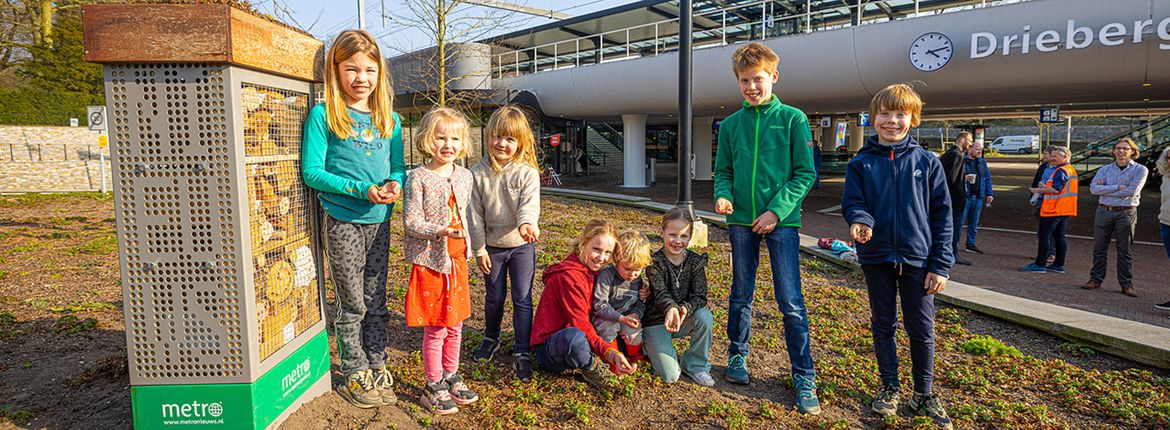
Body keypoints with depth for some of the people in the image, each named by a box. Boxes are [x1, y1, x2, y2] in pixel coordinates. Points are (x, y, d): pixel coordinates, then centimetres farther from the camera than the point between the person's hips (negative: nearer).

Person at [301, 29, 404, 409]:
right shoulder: (323, 116, -7)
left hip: (379, 221, 4)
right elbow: (312, 172, -11)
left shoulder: (389, 119, 7)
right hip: (342, 220, -4)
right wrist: (362, 189, -20)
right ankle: (354, 375, 23)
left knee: (376, 302, 14)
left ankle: (377, 368, 29)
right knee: (351, 305, 7)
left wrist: (395, 183, -12)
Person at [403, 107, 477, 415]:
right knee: (435, 329, 4)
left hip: (457, 259, 6)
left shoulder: (464, 176, 5)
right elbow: (411, 223, -15)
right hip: (430, 261, -5)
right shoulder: (419, 178, -13)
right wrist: (441, 232, -29)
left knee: (455, 325, 16)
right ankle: (433, 387, 21)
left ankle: (451, 377, 34)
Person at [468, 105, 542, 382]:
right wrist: (479, 249, -3)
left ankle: (522, 352, 13)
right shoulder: (478, 172, -4)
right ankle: (491, 338, 40)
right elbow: (475, 214, -2)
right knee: (494, 298, 16)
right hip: (492, 246, 2)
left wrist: (526, 223, -45)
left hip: (522, 245, -2)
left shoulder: (527, 172, -9)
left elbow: (530, 204, -23)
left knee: (522, 299, 2)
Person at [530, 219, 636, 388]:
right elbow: (581, 325, -25)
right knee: (574, 337, -42)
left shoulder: (591, 270, 6)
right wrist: (611, 353, -35)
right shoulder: (569, 276, -21)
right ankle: (593, 370, -11)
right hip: (548, 347, -9)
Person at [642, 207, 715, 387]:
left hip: (685, 319, 4)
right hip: (657, 320, -3)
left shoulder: (695, 261, -5)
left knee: (705, 317, -30)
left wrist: (685, 309, -37)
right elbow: (660, 294, -28)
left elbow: (699, 296, -14)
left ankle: (696, 365, -6)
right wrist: (671, 308, -51)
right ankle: (652, 348, 18)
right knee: (670, 377, -15)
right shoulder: (655, 262, -14)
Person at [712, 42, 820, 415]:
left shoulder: (792, 119, -1)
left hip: (781, 221, -3)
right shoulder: (730, 125, 8)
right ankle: (737, 356, 31)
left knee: (791, 303, -1)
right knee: (741, 296, 13)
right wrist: (723, 195, -10)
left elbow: (805, 173, -3)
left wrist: (778, 210, -13)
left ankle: (804, 377, 11)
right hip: (741, 221, 3)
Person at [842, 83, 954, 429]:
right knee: (883, 325, 13)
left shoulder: (927, 162, 0)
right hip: (877, 258, 1)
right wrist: (860, 220, -26)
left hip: (917, 259, 0)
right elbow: (852, 202, 0)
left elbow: (942, 215, 0)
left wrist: (941, 264, -4)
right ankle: (889, 386, 29)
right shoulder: (861, 163, 0)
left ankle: (924, 393, 26)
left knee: (922, 330, 8)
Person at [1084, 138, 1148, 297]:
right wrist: (1118, 187, -15)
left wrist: (1105, 189, -8)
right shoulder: (1105, 169, 7)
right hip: (1104, 212, 2)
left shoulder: (1140, 170, -1)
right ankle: (1095, 279, 14)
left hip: (1126, 213, -2)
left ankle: (1126, 285, 11)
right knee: (1099, 249, 6)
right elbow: (1093, 188, -9)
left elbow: (1132, 191, -14)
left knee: (1124, 251, 4)